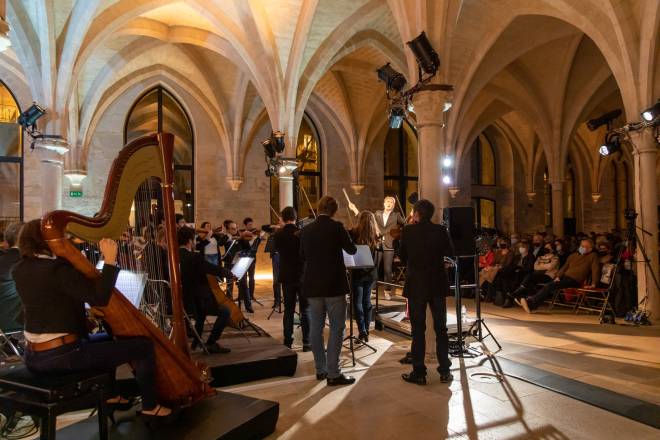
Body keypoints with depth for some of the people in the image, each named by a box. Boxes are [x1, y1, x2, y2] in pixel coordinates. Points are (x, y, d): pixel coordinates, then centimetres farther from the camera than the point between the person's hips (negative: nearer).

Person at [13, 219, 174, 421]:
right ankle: (150, 407, 12)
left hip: (34, 356, 10)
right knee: (143, 345, -3)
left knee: (106, 340, 33)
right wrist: (110, 261, -22)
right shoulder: (59, 269, -20)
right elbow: (99, 298, -26)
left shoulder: (20, 270, 5)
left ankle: (111, 396, 38)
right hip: (62, 355, -10)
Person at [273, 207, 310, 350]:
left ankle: (287, 342, 15)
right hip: (303, 276, -3)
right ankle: (306, 343, 7)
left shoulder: (278, 234, -3)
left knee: (288, 310, 12)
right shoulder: (302, 233, -13)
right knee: (305, 310, 6)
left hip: (287, 276, 3)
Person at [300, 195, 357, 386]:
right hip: (334, 285, -5)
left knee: (316, 328, 12)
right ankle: (333, 373, 1)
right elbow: (352, 250, 0)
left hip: (312, 285, 5)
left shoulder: (306, 230, 3)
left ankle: (320, 369, 21)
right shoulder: (336, 227, -10)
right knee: (336, 328, 1)